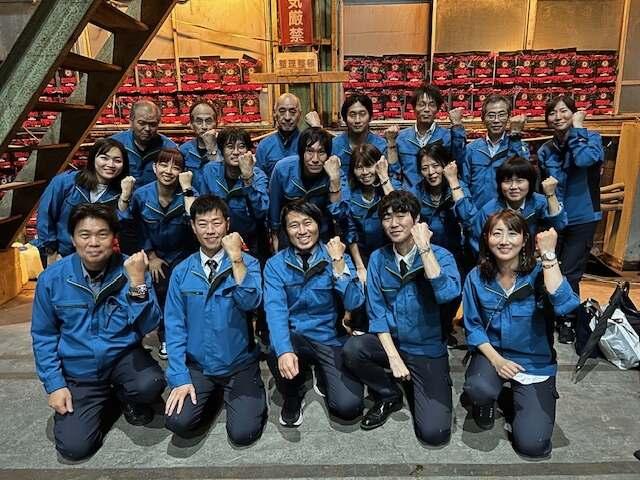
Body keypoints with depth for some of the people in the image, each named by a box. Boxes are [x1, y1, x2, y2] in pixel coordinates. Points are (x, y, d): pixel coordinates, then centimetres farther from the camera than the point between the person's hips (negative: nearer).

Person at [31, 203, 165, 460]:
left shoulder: (132, 269, -14)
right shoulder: (52, 278, -11)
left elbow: (148, 326, -19)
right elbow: (43, 336, 0)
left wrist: (137, 283, -32)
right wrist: (54, 384, -5)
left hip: (123, 357, 0)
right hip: (78, 373, 1)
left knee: (150, 385, -31)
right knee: (74, 447, -11)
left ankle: (126, 396, 7)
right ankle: (105, 398, 21)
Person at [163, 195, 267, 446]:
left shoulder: (248, 263, -6)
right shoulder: (181, 272, -1)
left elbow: (250, 302, -24)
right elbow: (174, 326, -2)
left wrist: (236, 259, -32)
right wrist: (180, 377, -8)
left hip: (240, 366, -2)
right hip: (197, 367, 2)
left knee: (243, 433, -15)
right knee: (178, 422, -16)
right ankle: (210, 393, 16)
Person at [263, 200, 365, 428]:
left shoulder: (337, 256, -2)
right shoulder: (275, 264, -3)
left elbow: (354, 303, -12)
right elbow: (275, 311, -18)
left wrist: (338, 263, -22)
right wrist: (284, 350, -35)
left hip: (331, 339, 0)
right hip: (295, 338, 0)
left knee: (348, 406, -17)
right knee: (276, 352, -35)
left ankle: (322, 373, 19)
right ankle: (292, 397, 1)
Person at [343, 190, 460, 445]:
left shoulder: (440, 255, -9)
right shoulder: (378, 258, -2)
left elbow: (447, 293, -31)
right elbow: (377, 313, -4)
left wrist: (424, 248, -27)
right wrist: (394, 357, -14)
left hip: (429, 350, -2)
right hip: (390, 342, 3)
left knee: (433, 433, -16)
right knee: (352, 349, -29)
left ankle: (415, 388, 18)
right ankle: (389, 395, 2)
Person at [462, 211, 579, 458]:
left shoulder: (538, 273, -14)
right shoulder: (477, 277, -9)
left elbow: (564, 305, -35)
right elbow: (473, 326, -3)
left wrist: (549, 254, -33)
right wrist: (496, 359, -17)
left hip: (535, 362, 0)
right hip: (491, 352, 1)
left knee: (532, 445, -10)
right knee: (479, 389, -34)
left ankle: (516, 401, 23)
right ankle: (486, 402, 6)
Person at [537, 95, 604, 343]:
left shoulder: (591, 137, -6)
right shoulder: (545, 151, 4)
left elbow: (585, 159, -29)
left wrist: (577, 128, -17)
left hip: (582, 219, -3)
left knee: (570, 274, 1)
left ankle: (568, 322, 22)